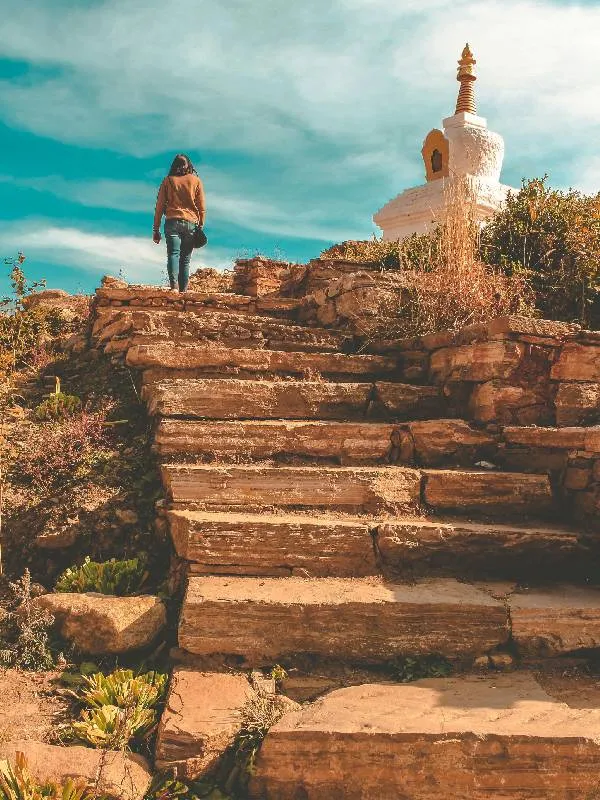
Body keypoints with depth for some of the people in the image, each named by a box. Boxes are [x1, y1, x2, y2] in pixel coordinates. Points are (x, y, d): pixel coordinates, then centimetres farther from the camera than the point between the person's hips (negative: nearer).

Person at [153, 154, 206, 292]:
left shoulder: (168, 180, 11)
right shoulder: (196, 180, 12)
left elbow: (159, 206, 8)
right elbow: (202, 207, 7)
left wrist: (156, 229, 10)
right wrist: (200, 226, 14)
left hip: (172, 222, -1)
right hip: (191, 223, 1)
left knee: (173, 254, -10)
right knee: (185, 259, 4)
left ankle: (173, 283, -32)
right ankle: (183, 290, -1)